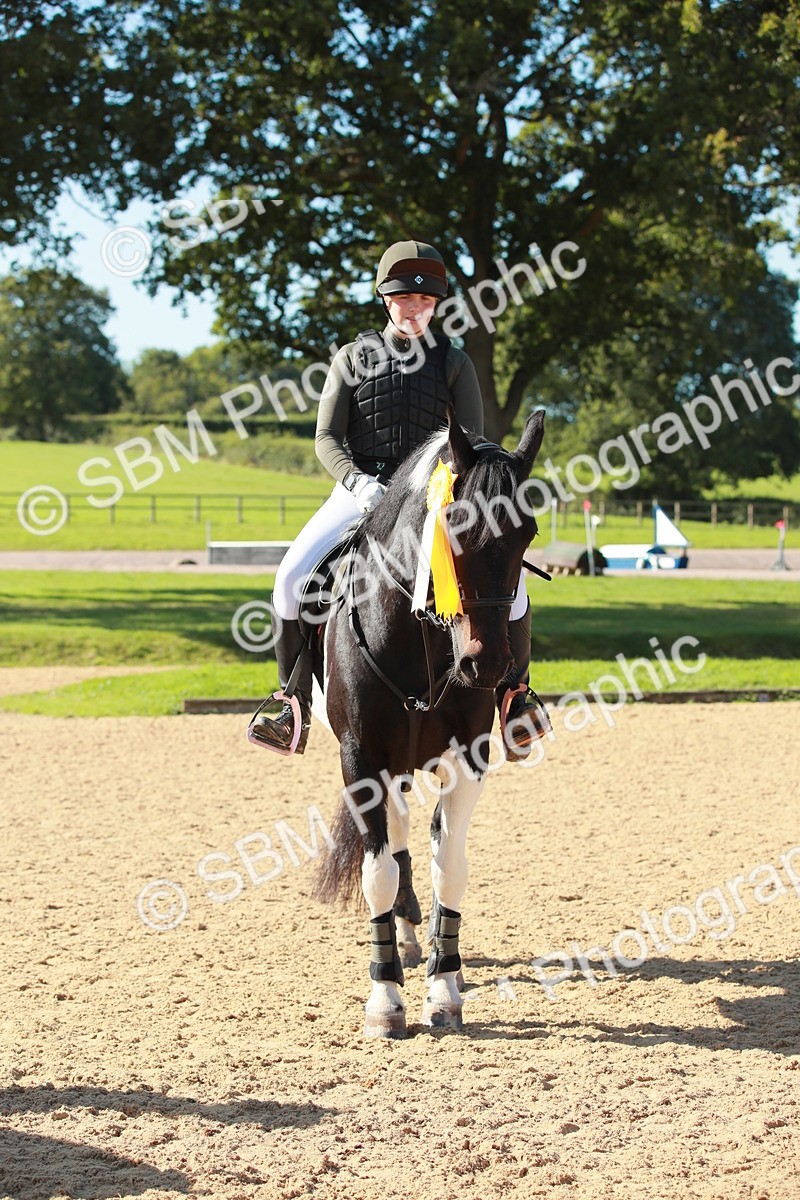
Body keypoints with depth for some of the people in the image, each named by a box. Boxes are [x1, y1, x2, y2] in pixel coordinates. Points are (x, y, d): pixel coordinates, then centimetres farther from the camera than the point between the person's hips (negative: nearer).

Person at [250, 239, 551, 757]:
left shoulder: (453, 361, 7)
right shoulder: (353, 358, 6)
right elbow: (327, 438, -1)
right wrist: (358, 482, -21)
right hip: (361, 490, 0)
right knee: (294, 575, -22)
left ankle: (516, 692, -5)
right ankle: (296, 703, -10)